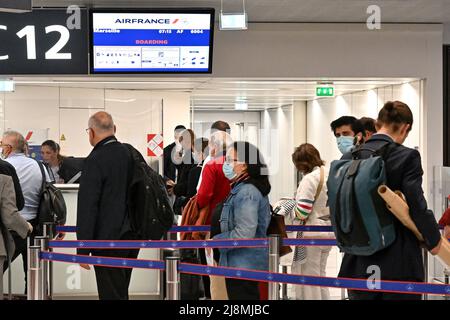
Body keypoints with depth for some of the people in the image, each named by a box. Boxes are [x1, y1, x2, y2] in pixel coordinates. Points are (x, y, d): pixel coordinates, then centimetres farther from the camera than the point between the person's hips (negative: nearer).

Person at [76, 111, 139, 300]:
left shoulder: (95, 160, -15)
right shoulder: (129, 154, 6)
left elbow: (87, 207, -16)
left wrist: (83, 250, -14)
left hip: (108, 241, -7)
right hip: (132, 237, 8)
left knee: (111, 295, -3)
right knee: (122, 292, 17)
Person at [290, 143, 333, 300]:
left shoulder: (310, 178, -18)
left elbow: (301, 212, -21)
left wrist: (292, 206, -3)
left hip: (312, 232, -8)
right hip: (329, 230, 8)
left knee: (308, 276, 2)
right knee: (321, 274, 19)